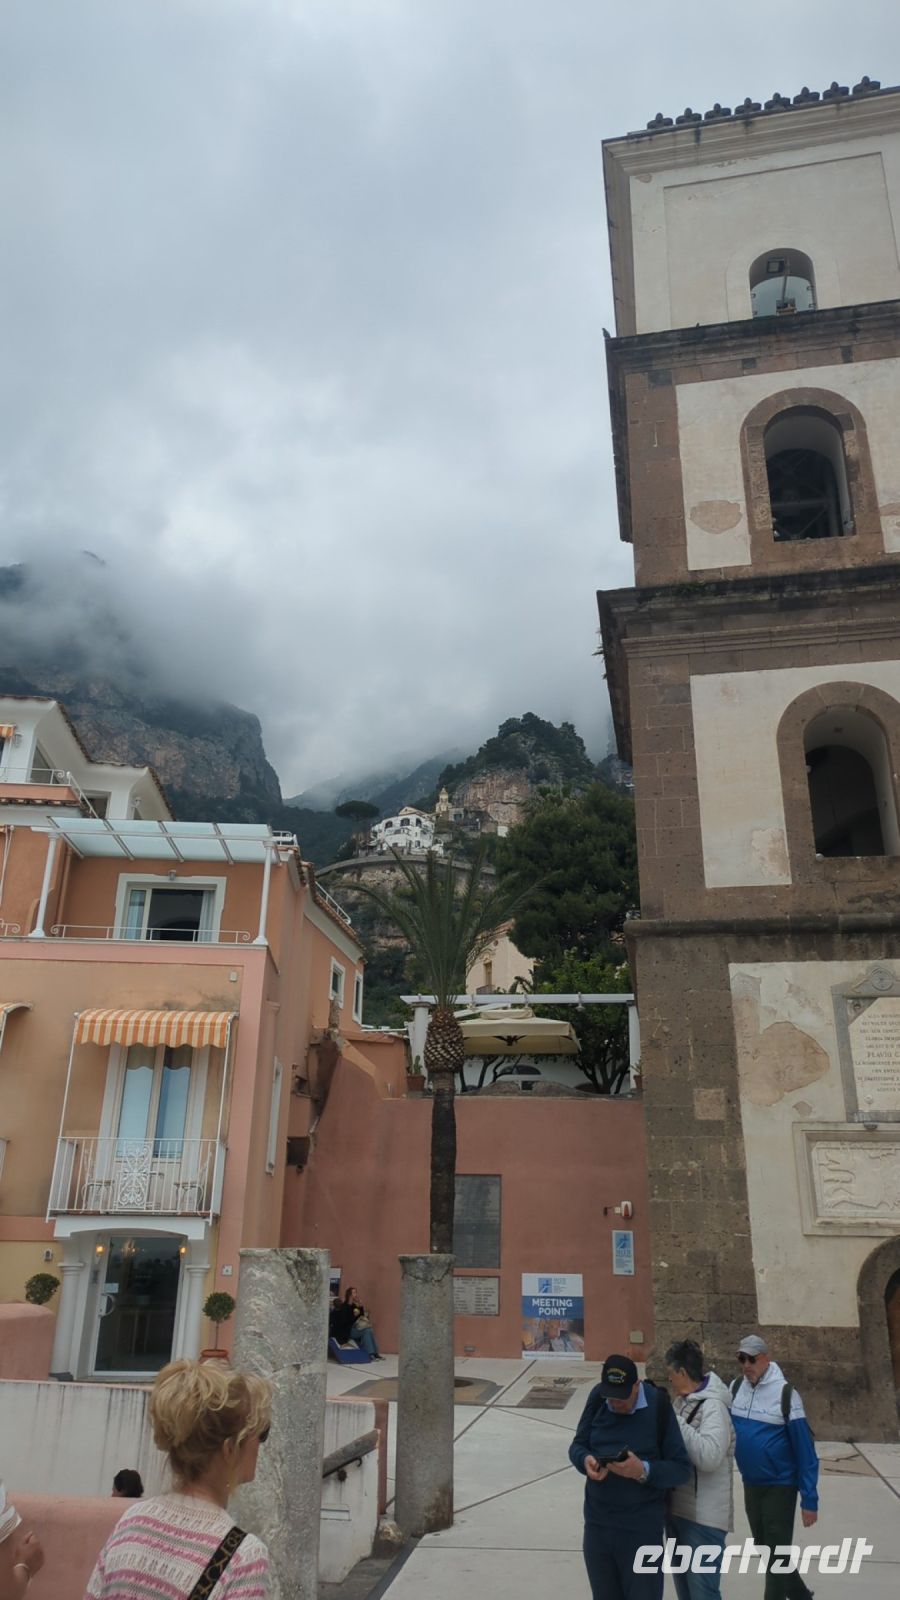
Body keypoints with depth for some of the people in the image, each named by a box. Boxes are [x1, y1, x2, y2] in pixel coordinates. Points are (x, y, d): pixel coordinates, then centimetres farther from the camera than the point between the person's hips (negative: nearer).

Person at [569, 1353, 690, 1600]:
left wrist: (643, 1471, -29)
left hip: (642, 1528, -4)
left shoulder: (658, 1406, -15)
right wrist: (585, 1460, -19)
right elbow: (577, 1446, 4)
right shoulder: (598, 1397, -4)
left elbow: (681, 1469, -13)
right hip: (597, 1524, 4)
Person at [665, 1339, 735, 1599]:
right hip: (678, 1510, 9)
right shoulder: (683, 1402, 8)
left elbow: (708, 1457, -31)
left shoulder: (713, 1406, -18)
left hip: (703, 1517, -9)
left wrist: (674, 1420, -25)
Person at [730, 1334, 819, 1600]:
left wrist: (809, 1499, -15)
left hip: (780, 1486, -6)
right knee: (764, 1547, 19)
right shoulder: (735, 1388, -2)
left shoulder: (785, 1392, -16)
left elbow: (804, 1449, -14)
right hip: (751, 1484, 6)